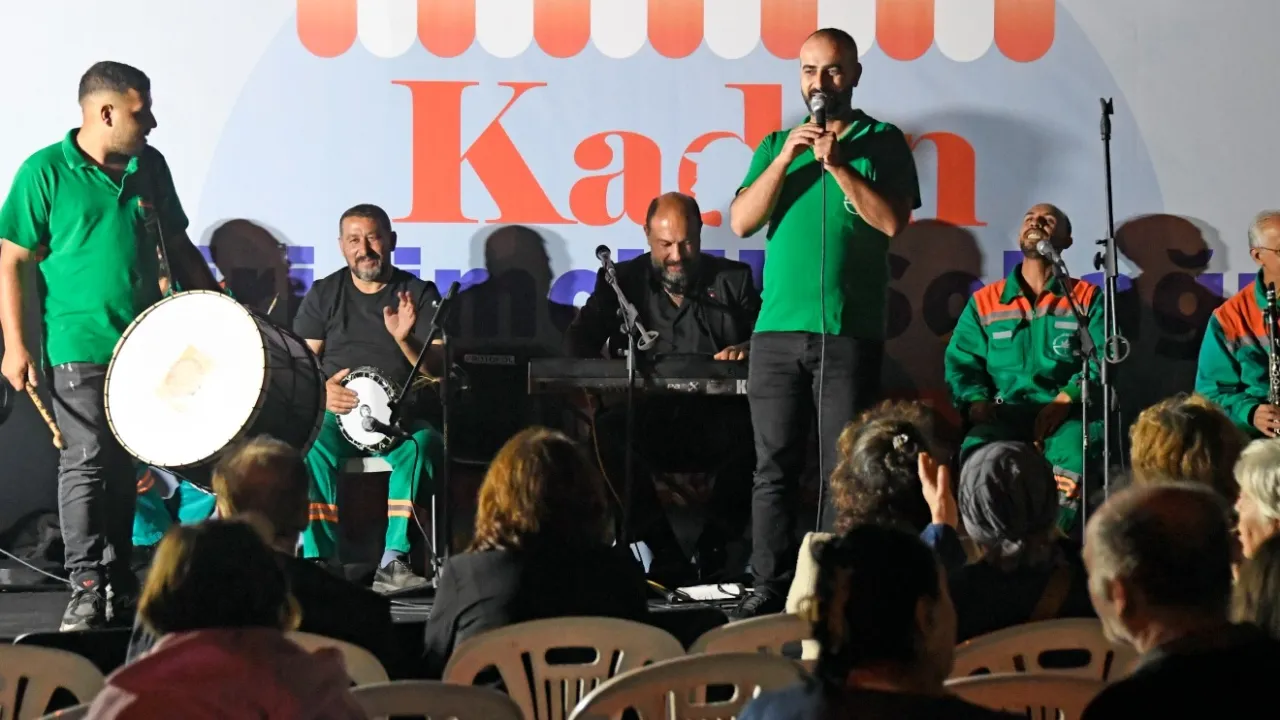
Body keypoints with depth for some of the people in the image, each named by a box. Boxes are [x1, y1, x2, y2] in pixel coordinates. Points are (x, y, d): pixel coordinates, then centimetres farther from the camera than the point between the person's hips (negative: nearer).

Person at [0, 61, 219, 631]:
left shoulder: (150, 166, 10)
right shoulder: (46, 172, -6)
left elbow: (177, 247, 19)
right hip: (80, 347, -5)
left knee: (126, 466, 11)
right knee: (86, 463, -8)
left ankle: (119, 582, 20)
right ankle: (86, 587, -5)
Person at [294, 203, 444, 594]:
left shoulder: (420, 294, 6)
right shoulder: (324, 294, 11)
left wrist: (405, 340, -21)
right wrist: (319, 389, -14)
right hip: (335, 411, 1)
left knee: (424, 443, -34)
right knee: (310, 447, -32)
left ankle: (393, 560, -35)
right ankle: (317, 559, -32)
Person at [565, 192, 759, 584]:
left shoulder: (733, 280, 16)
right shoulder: (623, 280, 16)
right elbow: (582, 337, 6)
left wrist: (747, 349, -15)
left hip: (714, 422, 0)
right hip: (646, 420, 0)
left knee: (752, 430, -34)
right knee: (608, 431, -33)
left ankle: (712, 549, -16)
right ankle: (664, 552, -24)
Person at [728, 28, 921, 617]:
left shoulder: (883, 143, 9)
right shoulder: (776, 144, 16)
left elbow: (893, 221, -5)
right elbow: (742, 221, 4)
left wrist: (836, 164, -10)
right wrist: (787, 157, -6)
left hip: (851, 332, -2)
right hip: (778, 331, 2)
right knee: (774, 468, 0)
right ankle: (768, 589, 3)